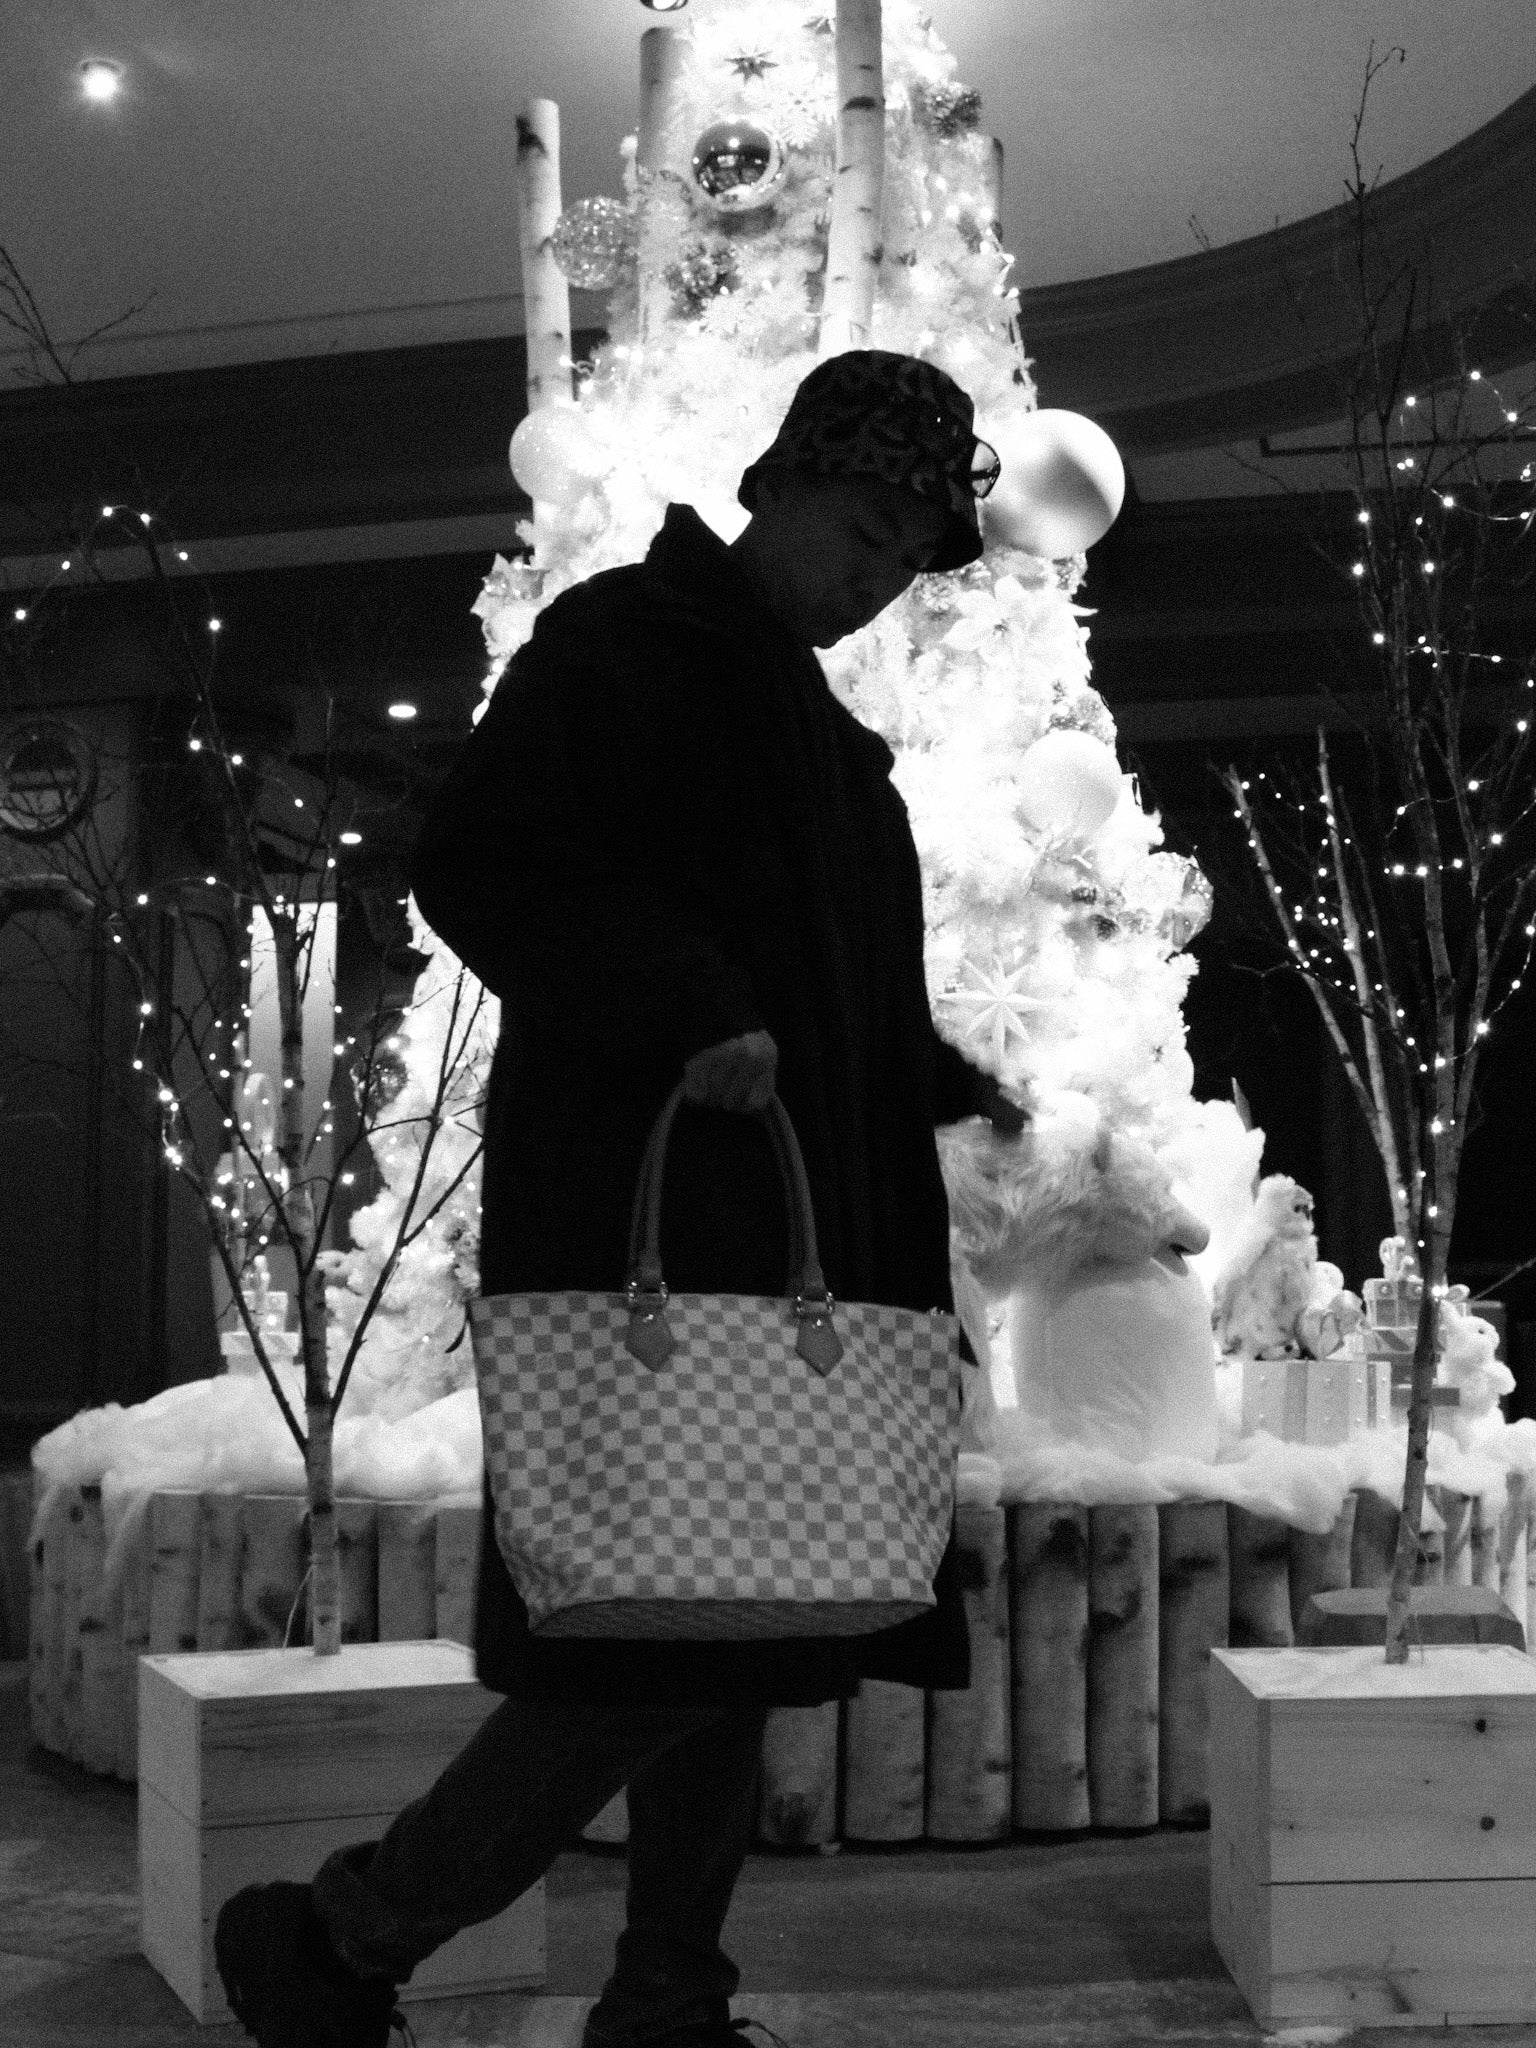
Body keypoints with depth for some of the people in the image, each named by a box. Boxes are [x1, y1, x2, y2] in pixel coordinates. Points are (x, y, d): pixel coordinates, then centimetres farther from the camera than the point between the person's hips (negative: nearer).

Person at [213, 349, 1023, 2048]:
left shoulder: (800, 711, 22)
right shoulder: (623, 646, -6)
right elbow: (477, 868, -17)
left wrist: (946, 1090, 21)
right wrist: (681, 1016, -26)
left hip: (777, 1230, 10)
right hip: (647, 1216, -10)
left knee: (741, 1639, 10)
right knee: (662, 1644, -12)